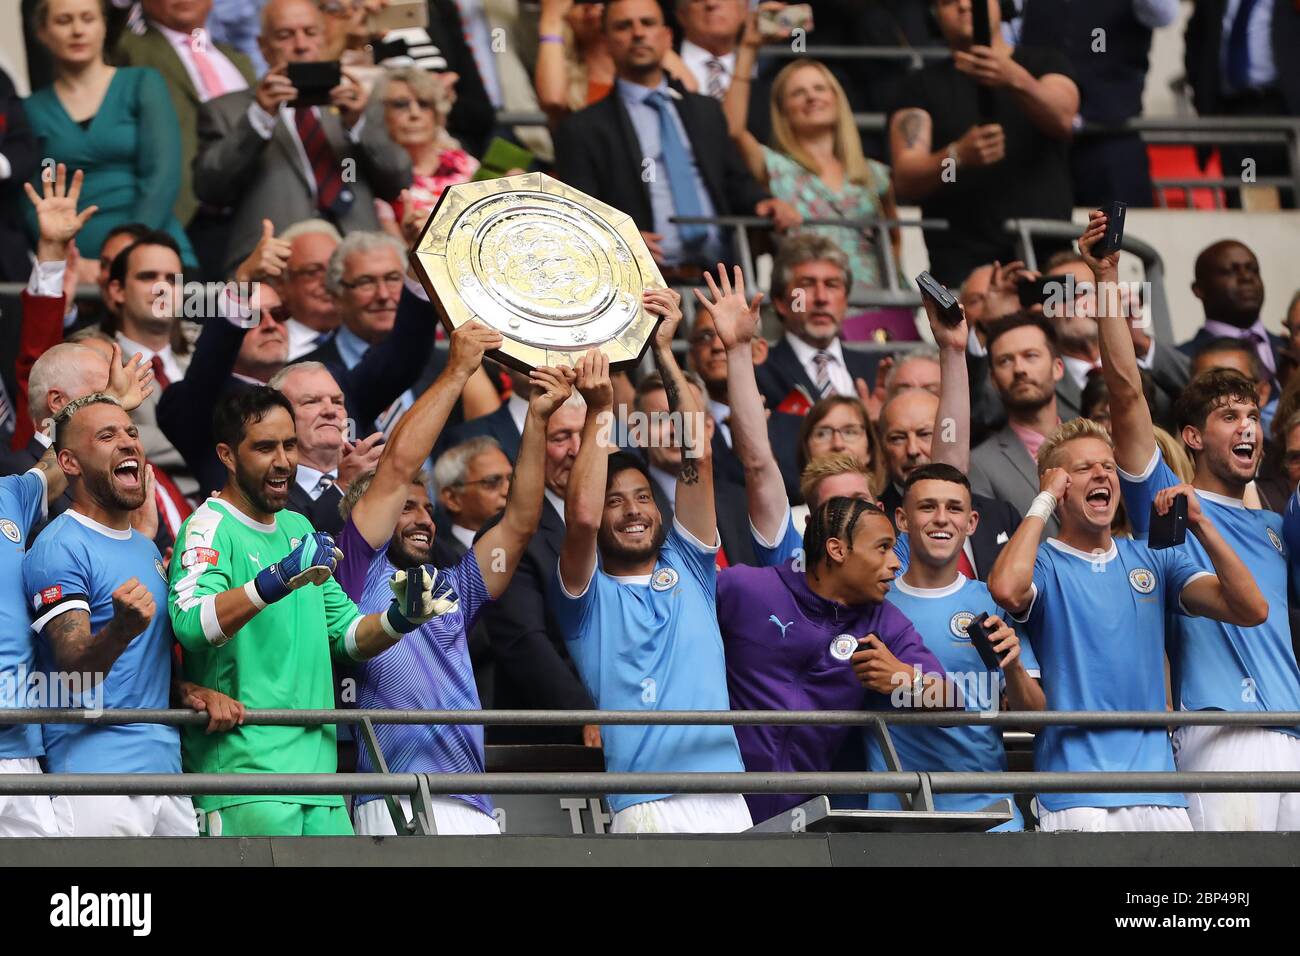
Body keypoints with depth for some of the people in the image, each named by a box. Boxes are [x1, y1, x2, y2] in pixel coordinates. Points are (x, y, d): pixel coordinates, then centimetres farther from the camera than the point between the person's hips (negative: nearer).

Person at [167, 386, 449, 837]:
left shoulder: (298, 528, 20)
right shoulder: (211, 526, -5)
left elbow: (348, 634, 24)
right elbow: (191, 623, -23)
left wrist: (400, 619, 4)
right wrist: (278, 580, -35)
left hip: (317, 766, 8)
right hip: (244, 768, -8)